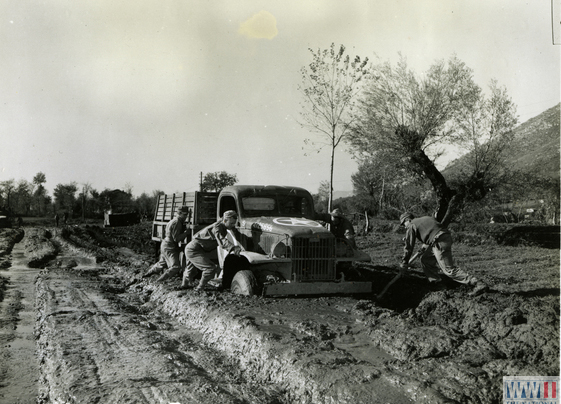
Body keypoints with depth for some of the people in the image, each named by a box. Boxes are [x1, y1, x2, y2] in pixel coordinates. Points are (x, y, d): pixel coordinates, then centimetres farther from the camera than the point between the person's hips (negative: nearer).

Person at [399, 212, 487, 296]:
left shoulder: (412, 226, 6)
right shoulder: (425, 218, 28)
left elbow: (409, 247, 7)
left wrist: (404, 264, 15)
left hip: (439, 242, -9)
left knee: (449, 270, -8)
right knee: (425, 259, 22)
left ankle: (478, 285, -13)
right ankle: (436, 282, 21)